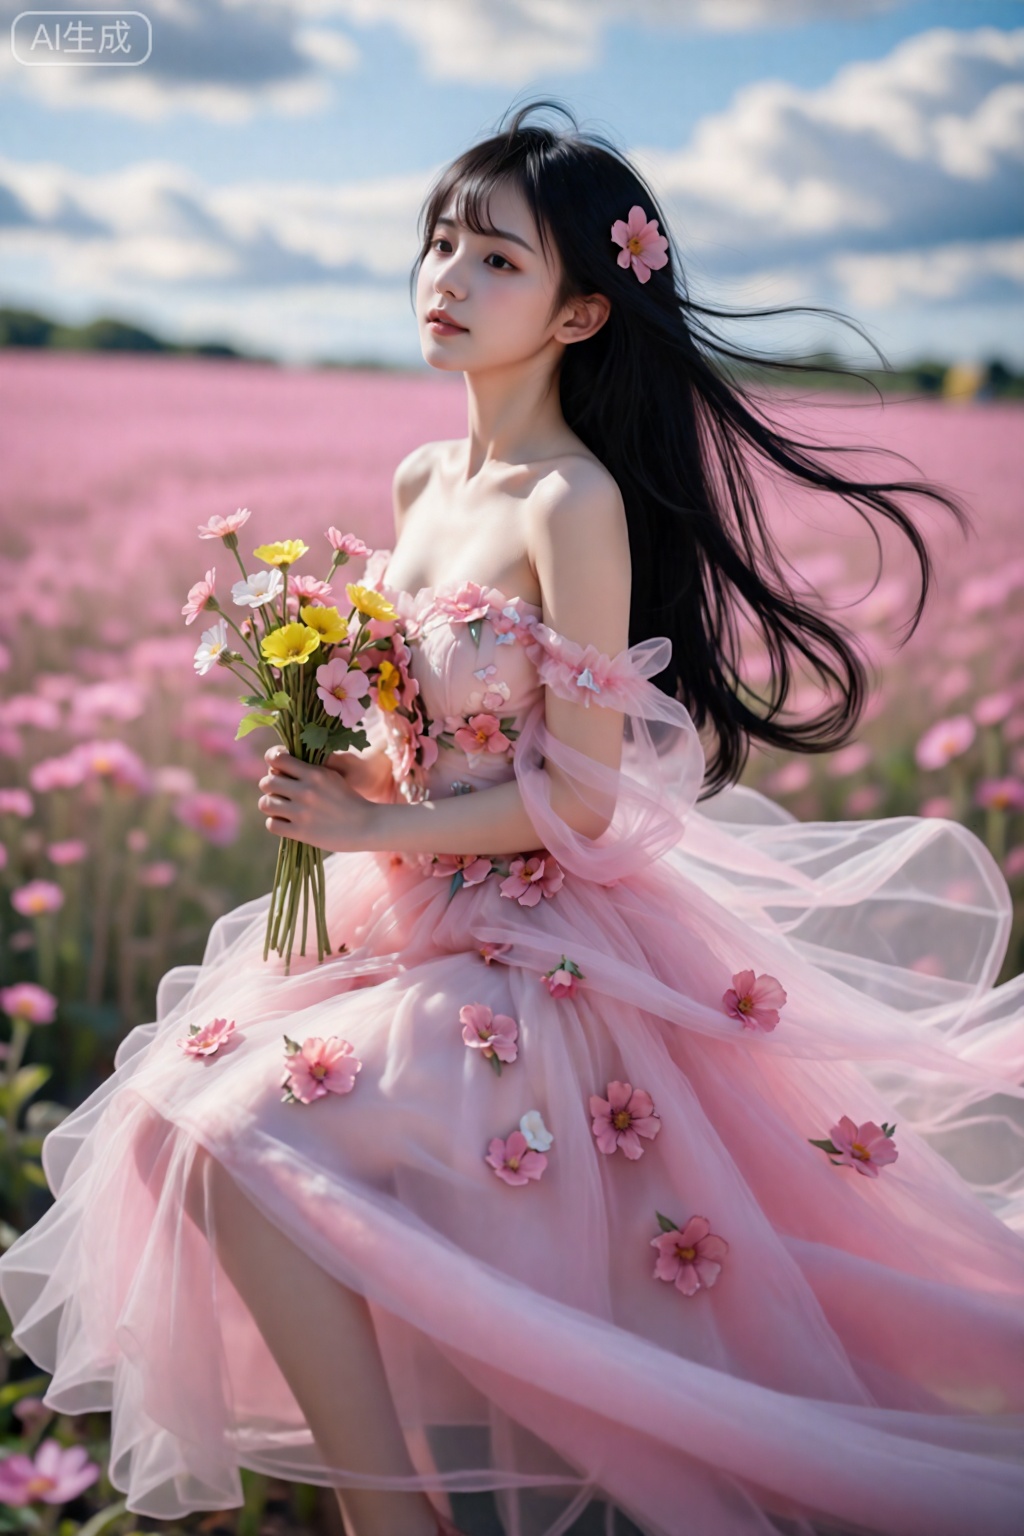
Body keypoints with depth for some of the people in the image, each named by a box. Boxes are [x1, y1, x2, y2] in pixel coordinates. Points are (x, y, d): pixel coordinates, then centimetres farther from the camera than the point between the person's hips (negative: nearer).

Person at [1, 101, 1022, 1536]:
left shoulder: (574, 501, -18)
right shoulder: (422, 478, 7)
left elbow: (585, 796, -18)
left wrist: (373, 827, -14)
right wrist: (338, 773, -1)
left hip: (544, 951, -9)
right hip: (421, 921, 9)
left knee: (242, 1138, -22)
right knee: (179, 1106, 2)